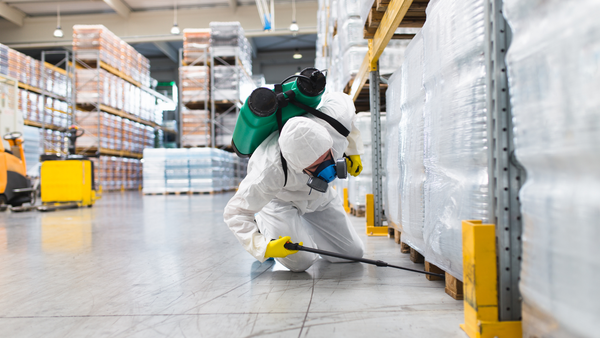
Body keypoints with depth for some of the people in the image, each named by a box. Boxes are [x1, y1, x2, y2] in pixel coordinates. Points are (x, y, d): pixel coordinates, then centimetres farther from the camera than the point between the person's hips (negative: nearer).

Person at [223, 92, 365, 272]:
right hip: (278, 199, -4)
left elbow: (339, 98, -7)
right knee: (300, 261, -18)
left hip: (318, 195, 5)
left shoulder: (337, 116, -35)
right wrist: (263, 247, -43)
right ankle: (262, 224, 10)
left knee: (352, 254, 4)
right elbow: (235, 212, -31)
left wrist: (354, 151, 0)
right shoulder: (270, 172, -45)